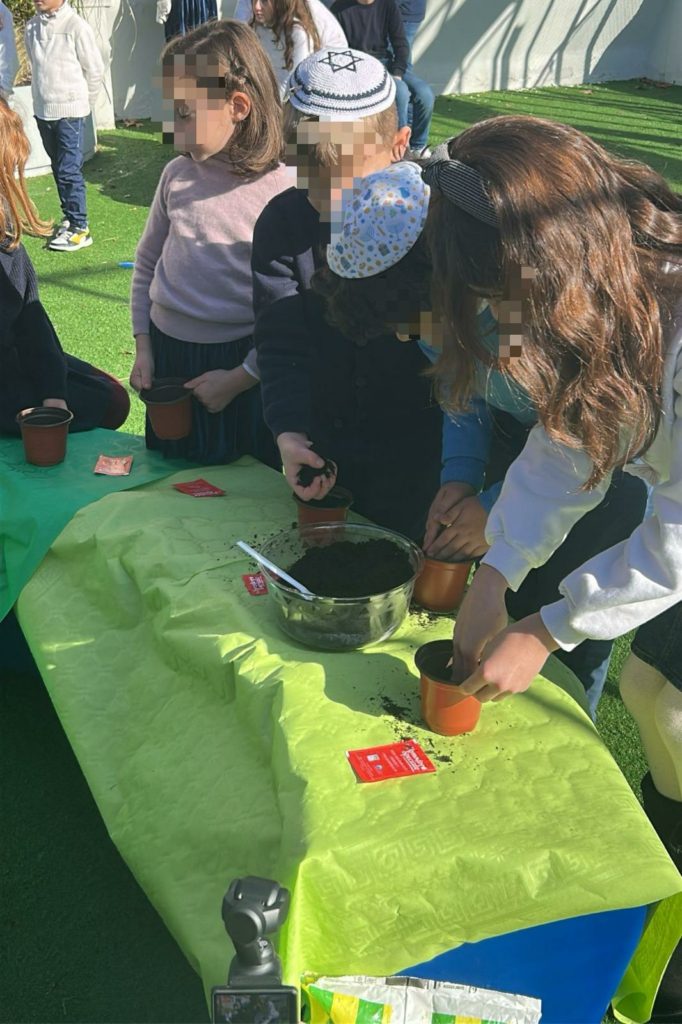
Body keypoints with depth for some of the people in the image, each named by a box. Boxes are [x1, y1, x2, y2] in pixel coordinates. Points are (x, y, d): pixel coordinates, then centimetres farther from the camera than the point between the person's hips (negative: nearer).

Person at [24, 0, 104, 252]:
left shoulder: (76, 26, -11)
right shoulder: (32, 27, 6)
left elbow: (95, 70, -4)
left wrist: (83, 104, 4)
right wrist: (42, 96, 15)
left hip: (70, 112, -6)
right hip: (42, 110, 6)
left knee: (69, 170, -6)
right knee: (58, 169, 12)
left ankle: (79, 228, -1)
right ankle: (69, 217, 23)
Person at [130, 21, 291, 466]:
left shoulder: (284, 192, -15)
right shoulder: (177, 175, -1)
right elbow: (147, 262, 13)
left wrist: (239, 378, -13)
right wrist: (143, 347, 6)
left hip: (242, 364, -4)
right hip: (166, 353, 5)